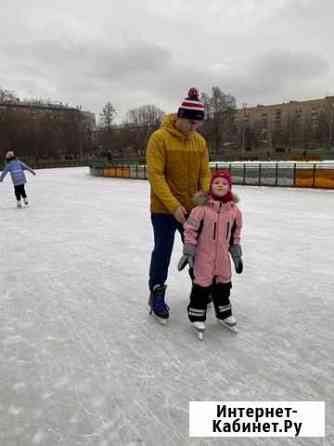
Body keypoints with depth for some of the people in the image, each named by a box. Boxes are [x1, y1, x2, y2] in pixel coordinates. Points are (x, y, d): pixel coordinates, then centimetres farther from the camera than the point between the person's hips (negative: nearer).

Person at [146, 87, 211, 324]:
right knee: (163, 251, 4)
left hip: (192, 208, 5)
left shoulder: (200, 141, 2)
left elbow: (205, 174, 4)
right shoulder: (159, 137, -14)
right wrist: (174, 206, -23)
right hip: (164, 209, -5)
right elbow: (155, 175, -18)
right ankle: (157, 295, 22)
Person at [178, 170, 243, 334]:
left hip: (223, 256, 5)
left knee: (223, 284, 17)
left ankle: (223, 312, 36)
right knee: (202, 284, 4)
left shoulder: (234, 210, -1)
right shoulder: (202, 207, -15)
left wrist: (236, 255, 12)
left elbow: (235, 234, 10)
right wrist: (188, 252, -14)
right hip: (204, 255, -4)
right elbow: (190, 230, -12)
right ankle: (197, 315, 20)